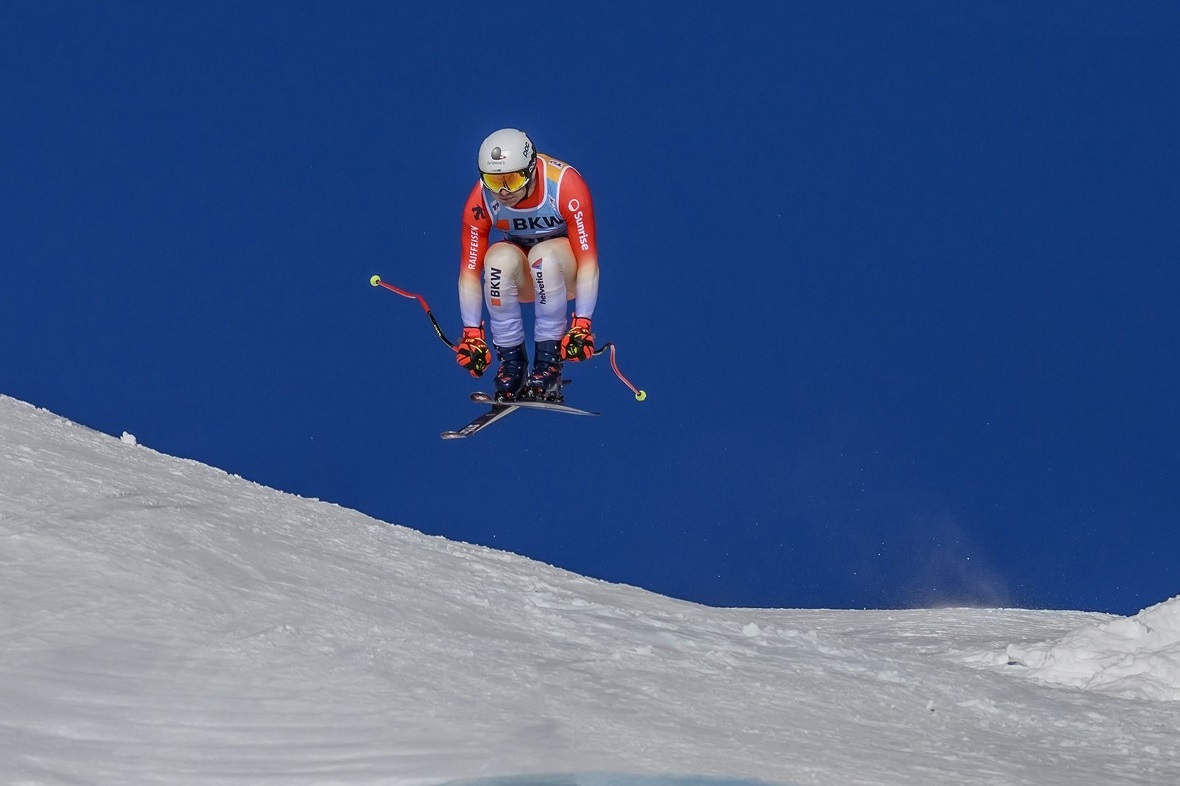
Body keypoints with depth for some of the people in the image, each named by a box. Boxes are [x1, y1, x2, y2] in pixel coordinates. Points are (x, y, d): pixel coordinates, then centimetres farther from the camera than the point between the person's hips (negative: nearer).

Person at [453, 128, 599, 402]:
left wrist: (582, 325, -33)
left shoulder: (566, 186, -29)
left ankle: (548, 362, -26)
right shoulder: (481, 201, -21)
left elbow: (588, 261, -28)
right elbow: (470, 270, -17)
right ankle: (511, 361, -20)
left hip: (566, 269, -2)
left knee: (544, 255, -36)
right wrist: (472, 334, -21)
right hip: (520, 277, 2)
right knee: (499, 258, -33)